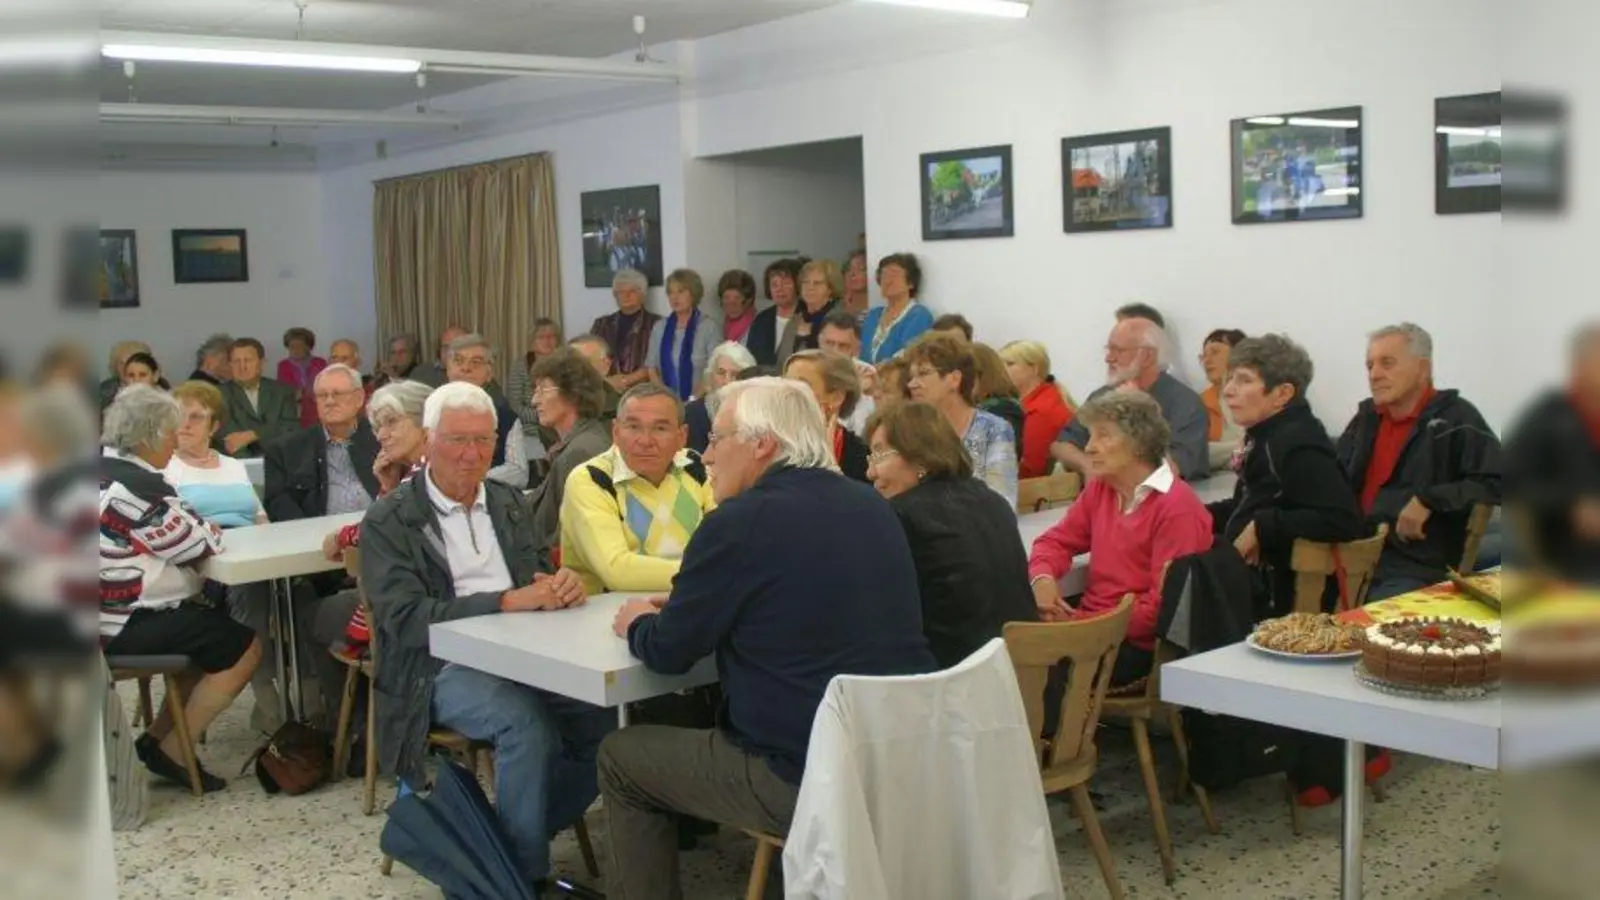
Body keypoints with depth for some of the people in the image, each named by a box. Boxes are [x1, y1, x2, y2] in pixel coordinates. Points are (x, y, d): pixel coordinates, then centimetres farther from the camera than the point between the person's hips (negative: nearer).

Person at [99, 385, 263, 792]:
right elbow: (198, 547, -15)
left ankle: (158, 736, 20)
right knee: (243, 647, -5)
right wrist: (209, 530, 5)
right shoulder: (138, 486, -22)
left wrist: (195, 527, 2)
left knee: (216, 631, 22)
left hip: (112, 610, 10)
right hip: (125, 624, -10)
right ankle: (170, 751, 3)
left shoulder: (105, 469, 9)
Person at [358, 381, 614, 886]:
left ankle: (526, 835, 1)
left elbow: (540, 574, 15)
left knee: (607, 716, -19)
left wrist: (562, 585, -12)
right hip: (443, 666, -5)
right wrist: (508, 601, -24)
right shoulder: (389, 521, -3)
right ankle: (522, 870, -14)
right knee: (527, 722, -32)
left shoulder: (508, 502, 15)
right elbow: (406, 621, -14)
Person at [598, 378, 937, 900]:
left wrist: (638, 623, 15)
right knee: (699, 718, 31)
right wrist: (684, 605, 19)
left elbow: (668, 652, -7)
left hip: (809, 777, -8)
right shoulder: (869, 505, 8)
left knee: (620, 757, 12)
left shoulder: (741, 521, -15)